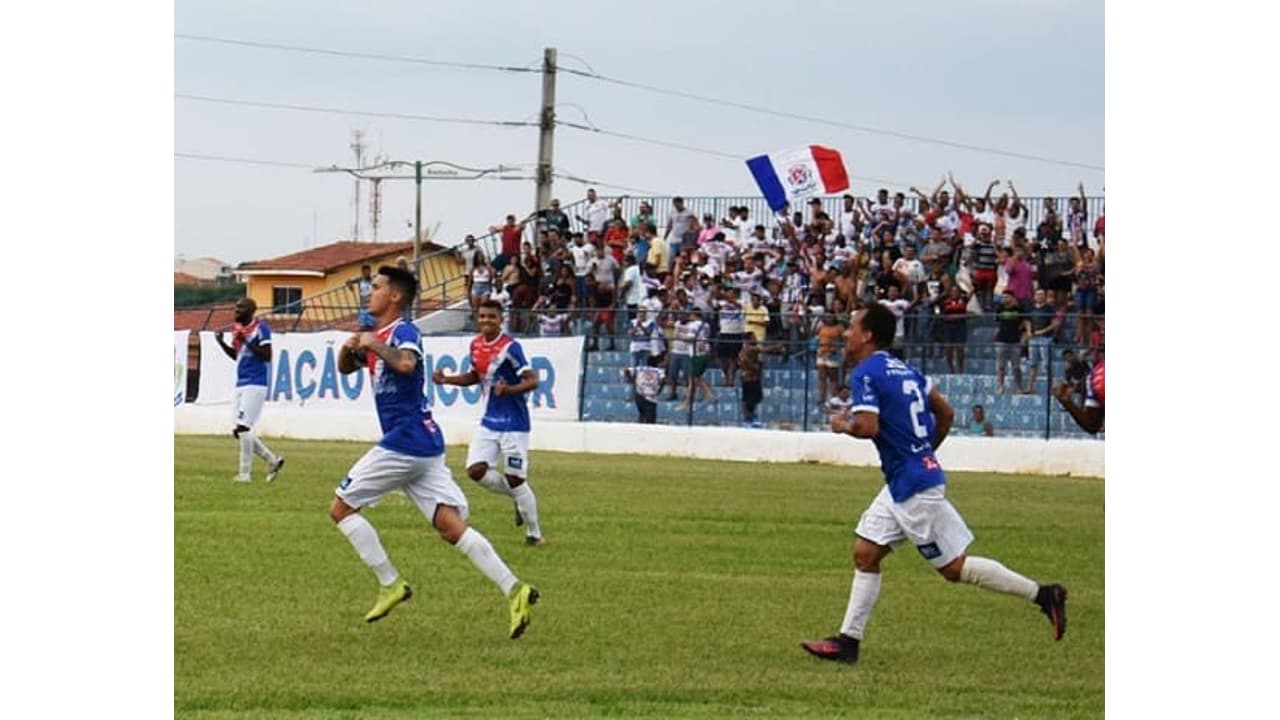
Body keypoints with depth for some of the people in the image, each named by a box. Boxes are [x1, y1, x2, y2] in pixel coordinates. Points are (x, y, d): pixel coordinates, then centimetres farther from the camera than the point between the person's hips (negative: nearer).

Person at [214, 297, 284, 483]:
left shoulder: (261, 328, -9)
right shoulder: (236, 329, 14)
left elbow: (267, 355, -16)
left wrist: (246, 341, -21)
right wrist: (221, 342, 10)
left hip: (256, 384, -9)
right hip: (241, 384, 9)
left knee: (243, 428, -12)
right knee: (240, 431, 8)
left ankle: (245, 473, -5)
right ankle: (272, 460, 20)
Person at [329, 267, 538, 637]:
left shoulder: (404, 331, -10)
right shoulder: (376, 335, 19)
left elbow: (406, 363, -32)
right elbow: (346, 368, 30)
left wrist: (375, 345, -18)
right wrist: (350, 348, 8)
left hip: (404, 442, -9)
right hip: (425, 444, 9)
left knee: (341, 507, 2)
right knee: (451, 527, -1)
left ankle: (391, 584, 0)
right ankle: (514, 589, -14)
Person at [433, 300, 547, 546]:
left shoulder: (510, 347, -16)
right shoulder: (476, 345, 6)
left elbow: (532, 381, -19)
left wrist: (509, 389, -36)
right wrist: (447, 379, 9)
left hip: (514, 423, -7)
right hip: (489, 421, 7)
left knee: (515, 479, -5)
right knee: (476, 470, -6)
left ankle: (534, 533, 11)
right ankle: (518, 498, 19)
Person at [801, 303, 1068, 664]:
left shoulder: (865, 374, -13)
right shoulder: (906, 370, 13)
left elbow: (868, 427, -25)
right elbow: (946, 413, 16)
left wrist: (842, 425, -4)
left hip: (915, 486, -10)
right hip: (900, 485, 10)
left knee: (954, 567, -3)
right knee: (865, 554, 10)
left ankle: (1042, 594, 0)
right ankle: (848, 640, 10)